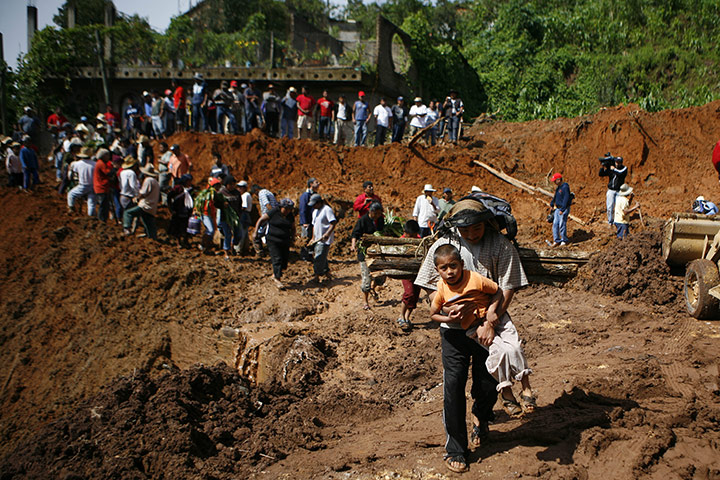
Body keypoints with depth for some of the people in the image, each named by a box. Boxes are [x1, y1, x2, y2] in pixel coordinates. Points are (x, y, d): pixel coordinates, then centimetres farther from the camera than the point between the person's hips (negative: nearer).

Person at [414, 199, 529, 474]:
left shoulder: (501, 247, -7)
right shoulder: (443, 245, -4)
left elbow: (507, 289, -8)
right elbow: (430, 288, 0)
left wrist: (490, 323, -17)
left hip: (490, 326, 0)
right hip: (454, 327, 0)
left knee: (487, 384, 7)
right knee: (453, 384, -2)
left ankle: (480, 418, 44)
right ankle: (455, 449, 12)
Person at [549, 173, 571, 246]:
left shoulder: (565, 187, -19)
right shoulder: (558, 187, 10)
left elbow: (566, 199, -22)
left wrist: (562, 210, -24)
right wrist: (551, 204, 20)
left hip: (564, 209, -9)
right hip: (557, 208, 9)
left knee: (562, 225, -5)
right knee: (555, 224, 6)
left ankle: (564, 240, 9)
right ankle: (557, 240, 13)